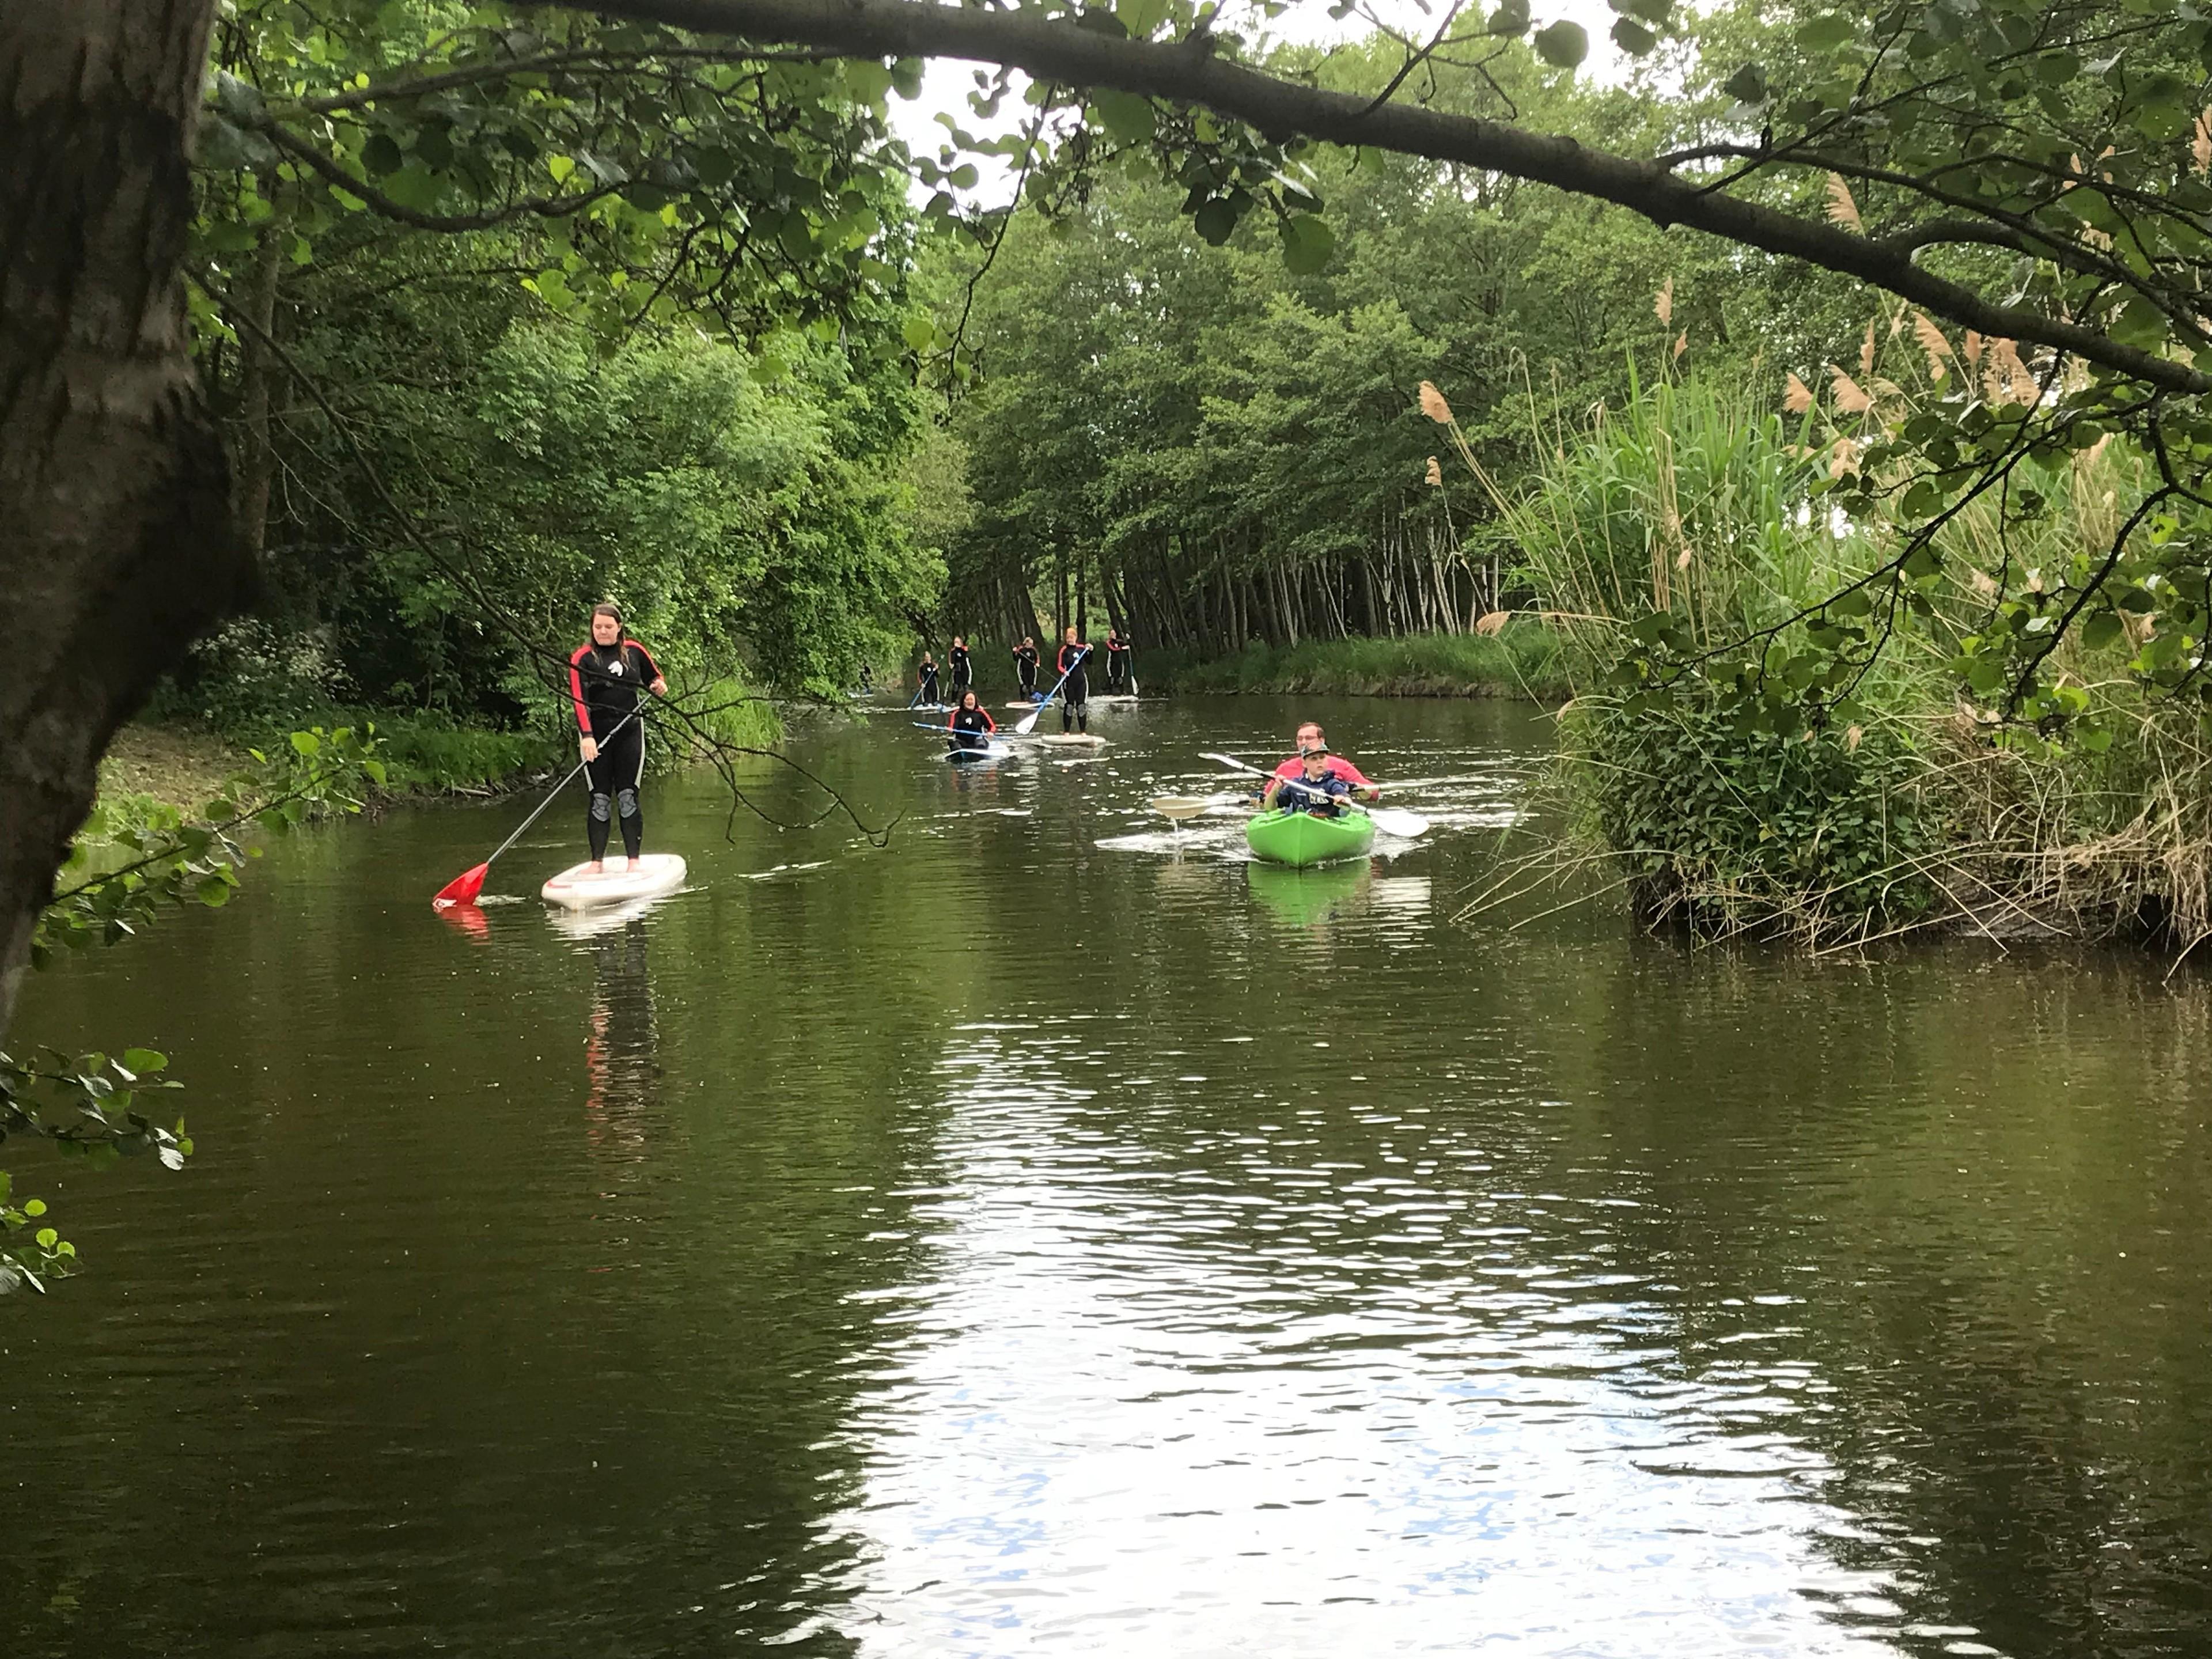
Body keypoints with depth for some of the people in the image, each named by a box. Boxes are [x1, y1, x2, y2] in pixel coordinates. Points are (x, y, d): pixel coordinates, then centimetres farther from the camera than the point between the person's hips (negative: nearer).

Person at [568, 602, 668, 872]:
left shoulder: (634, 652, 7)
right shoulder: (582, 658, -4)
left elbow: (656, 680, 23)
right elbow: (579, 699, -15)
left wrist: (660, 688, -2)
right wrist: (587, 735, -27)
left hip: (629, 732, 2)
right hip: (596, 735, -2)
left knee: (628, 796, 0)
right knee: (599, 799, -1)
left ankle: (634, 860, 3)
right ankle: (597, 861, 4)